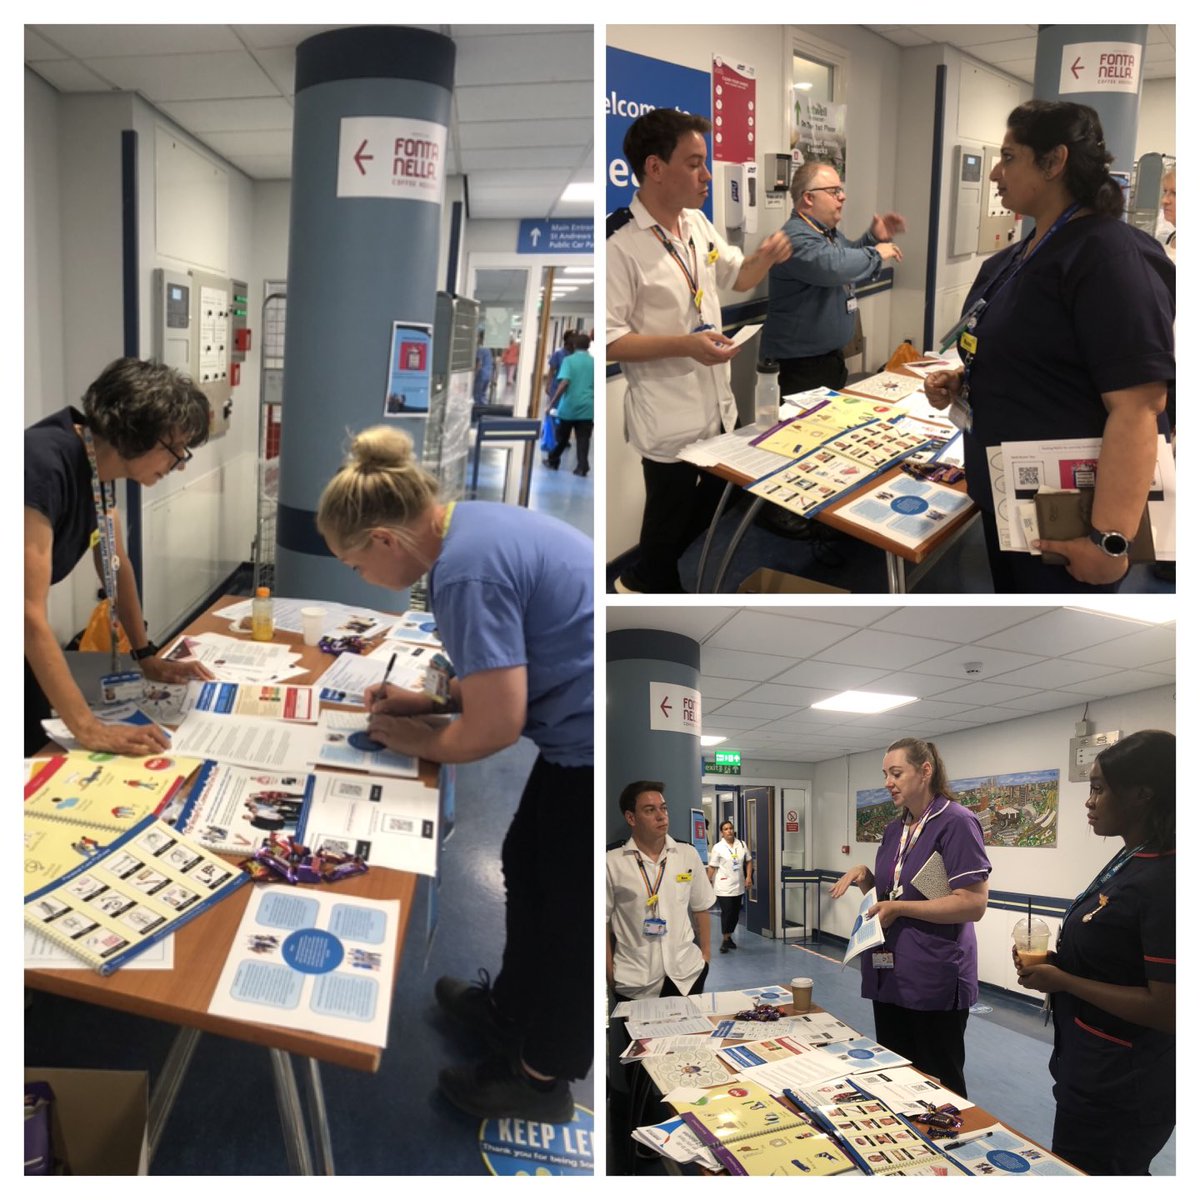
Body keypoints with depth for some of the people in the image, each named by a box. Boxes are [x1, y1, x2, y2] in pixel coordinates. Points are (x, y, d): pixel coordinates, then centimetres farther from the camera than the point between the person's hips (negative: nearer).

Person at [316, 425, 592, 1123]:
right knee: (527, 868, 25)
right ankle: (511, 1006, 48)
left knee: (569, 909, 10)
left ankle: (542, 1079, 32)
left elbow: (493, 727, -22)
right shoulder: (472, 523, 6)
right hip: (580, 735, 10)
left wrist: (413, 739, -4)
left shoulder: (466, 571, -25)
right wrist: (432, 701, 10)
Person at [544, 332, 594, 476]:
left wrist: (553, 401, -11)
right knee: (583, 439, 1)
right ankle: (582, 467, -6)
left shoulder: (569, 360, -4)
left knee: (562, 437, 13)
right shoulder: (594, 362, 4)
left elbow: (564, 382, -16)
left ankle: (553, 461, 26)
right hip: (586, 406, 1)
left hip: (569, 405, -1)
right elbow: (597, 385, 7)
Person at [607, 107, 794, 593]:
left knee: (709, 509, 22)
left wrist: (765, 258, -3)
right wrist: (686, 345, -28)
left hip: (716, 404, 8)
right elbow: (607, 339, -22)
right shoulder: (619, 243, -21)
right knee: (671, 520, 9)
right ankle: (644, 582, 35)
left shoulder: (697, 222, 5)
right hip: (668, 420, -8)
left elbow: (738, 277, 19)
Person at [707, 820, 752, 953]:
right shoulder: (718, 848, -8)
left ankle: (729, 937, 27)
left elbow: (749, 861, 11)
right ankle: (725, 940, 4)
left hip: (738, 886, 5)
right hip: (724, 887, -5)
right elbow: (712, 867, -7)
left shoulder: (742, 844, 4)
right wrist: (708, 883, -8)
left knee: (735, 913, 11)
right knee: (726, 912, -8)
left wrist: (749, 877, -1)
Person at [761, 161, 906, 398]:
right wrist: (876, 254, -19)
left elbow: (850, 258, 32)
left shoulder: (830, 233, 13)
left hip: (831, 357, 10)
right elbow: (834, 265, -37)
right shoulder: (796, 237, -20)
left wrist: (875, 238, 12)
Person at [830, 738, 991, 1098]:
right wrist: (865, 877, -1)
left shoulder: (956, 822, -13)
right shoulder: (894, 831, 11)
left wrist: (900, 908, -20)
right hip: (889, 977, 8)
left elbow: (973, 904, -21)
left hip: (934, 983, -8)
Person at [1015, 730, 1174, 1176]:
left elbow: (1167, 1008, -27)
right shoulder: (1127, 862, 5)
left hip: (1119, 1092, -9)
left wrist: (1061, 980, -20)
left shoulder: (1164, 881, -25)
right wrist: (1050, 962, 1)